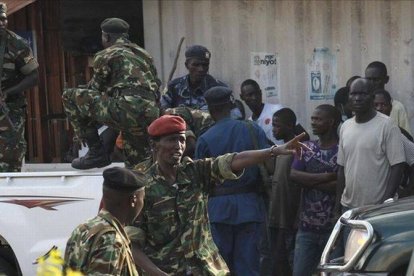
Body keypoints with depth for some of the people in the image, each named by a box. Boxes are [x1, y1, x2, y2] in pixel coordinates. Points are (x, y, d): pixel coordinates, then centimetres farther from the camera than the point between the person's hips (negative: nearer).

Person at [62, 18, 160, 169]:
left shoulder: (105, 56, 9)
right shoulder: (144, 55, 28)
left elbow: (95, 89, 17)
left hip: (126, 111, -7)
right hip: (149, 118, 7)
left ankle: (96, 151, 5)